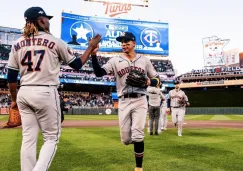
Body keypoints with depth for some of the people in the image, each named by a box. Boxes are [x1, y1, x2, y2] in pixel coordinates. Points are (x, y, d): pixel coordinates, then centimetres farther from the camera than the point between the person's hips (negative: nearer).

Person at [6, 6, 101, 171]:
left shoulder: (17, 44, 9)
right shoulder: (55, 41, -2)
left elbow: (11, 77, 9)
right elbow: (77, 65, 6)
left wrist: (14, 99, 20)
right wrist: (91, 47, 17)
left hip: (24, 94, 5)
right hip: (46, 94, -5)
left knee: (28, 138, 11)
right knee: (51, 137, 6)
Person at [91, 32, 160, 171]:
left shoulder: (145, 60, 7)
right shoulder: (115, 61, 5)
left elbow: (157, 79, 12)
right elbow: (99, 73, -10)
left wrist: (149, 82, -12)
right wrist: (94, 54, -23)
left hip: (140, 101, -1)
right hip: (123, 102, 1)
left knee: (137, 136, -9)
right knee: (126, 139, 4)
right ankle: (138, 139, 41)